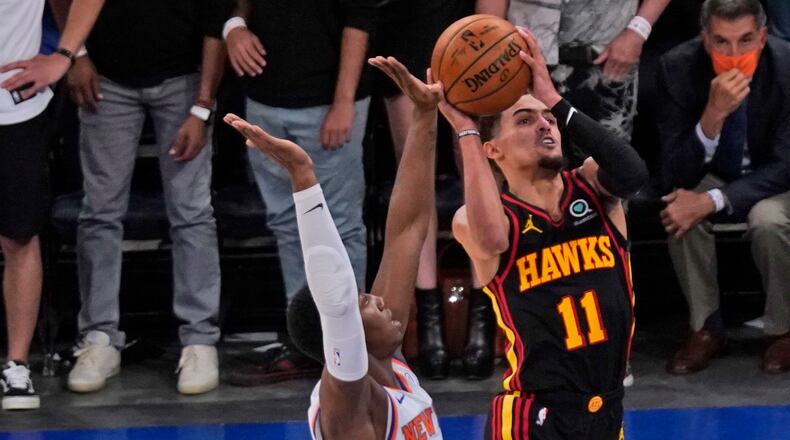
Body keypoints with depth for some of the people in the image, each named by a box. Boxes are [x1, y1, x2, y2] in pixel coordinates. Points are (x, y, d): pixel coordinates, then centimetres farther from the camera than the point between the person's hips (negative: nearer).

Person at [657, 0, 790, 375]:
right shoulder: (679, 67, -23)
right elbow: (674, 175, -24)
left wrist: (712, 202, -35)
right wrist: (714, 114, -42)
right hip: (711, 174, 2)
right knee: (682, 215, -30)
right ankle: (706, 328, -9)